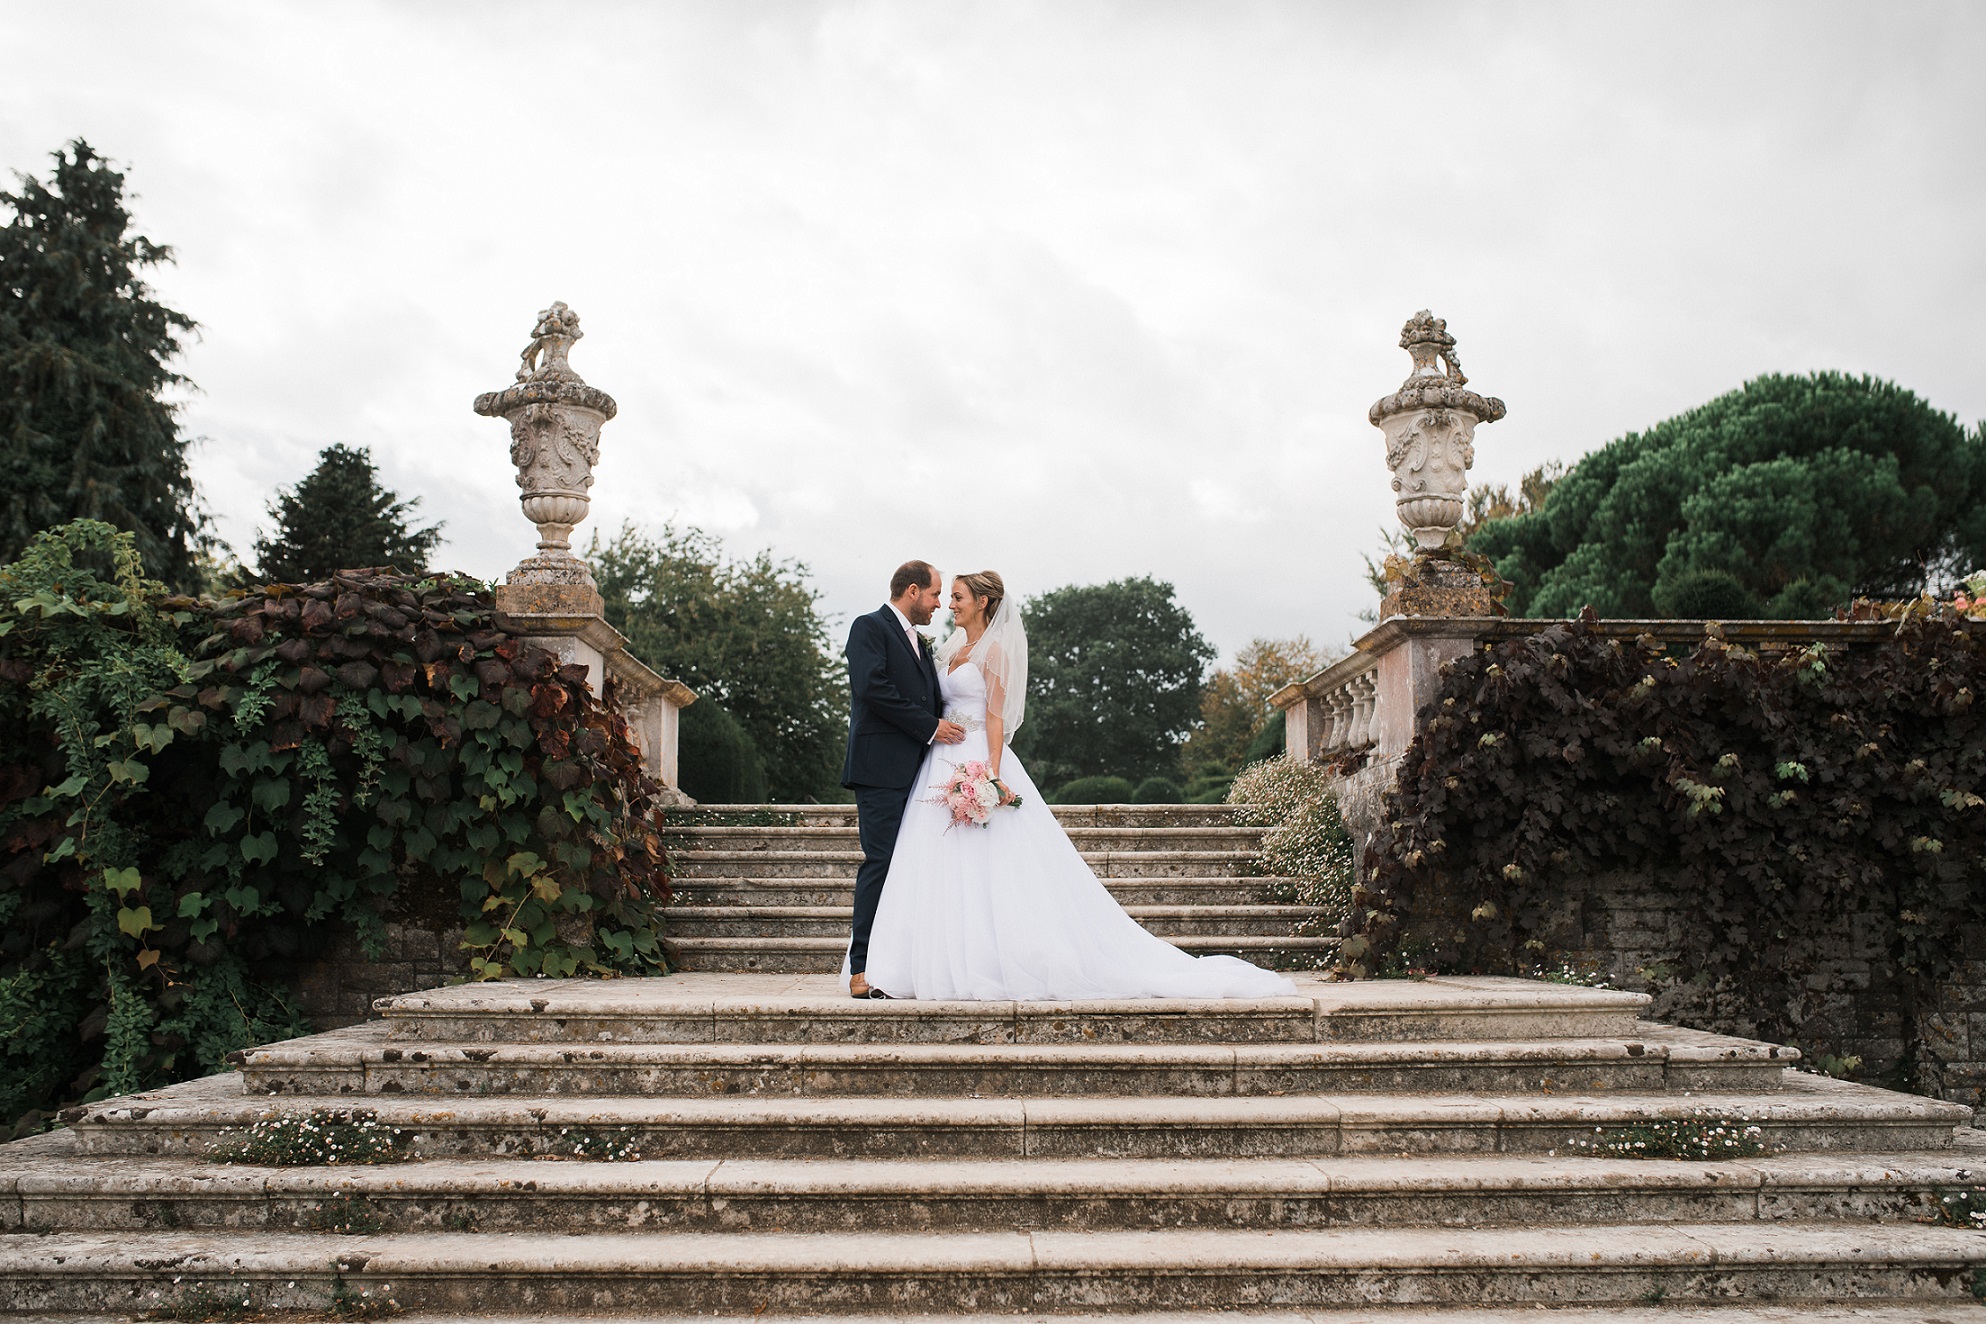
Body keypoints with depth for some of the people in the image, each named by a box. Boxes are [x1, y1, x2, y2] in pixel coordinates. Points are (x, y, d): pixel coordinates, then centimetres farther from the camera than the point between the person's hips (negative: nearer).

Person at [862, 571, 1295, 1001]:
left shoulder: (992, 651, -5)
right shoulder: (951, 651, 19)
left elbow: (996, 716, -12)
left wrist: (991, 774, -20)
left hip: (978, 763, -8)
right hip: (943, 764, 8)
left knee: (989, 871, -9)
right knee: (943, 872, 2)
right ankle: (955, 966, 4)